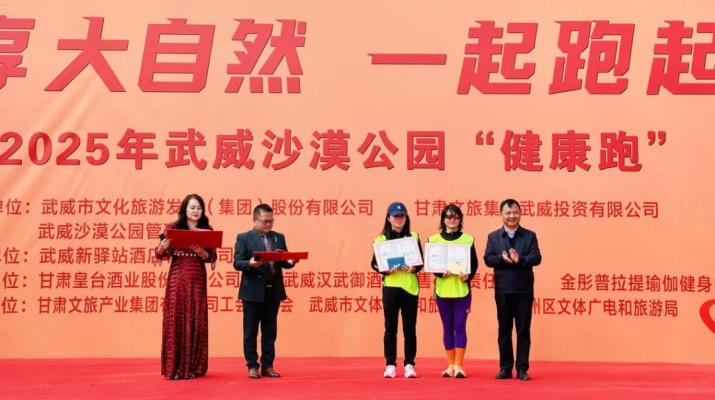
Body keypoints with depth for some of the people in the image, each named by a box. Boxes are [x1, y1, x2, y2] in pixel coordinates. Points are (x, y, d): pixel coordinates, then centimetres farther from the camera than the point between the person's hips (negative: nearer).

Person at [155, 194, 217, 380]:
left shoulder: (207, 230, 6)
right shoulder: (173, 228, 3)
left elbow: (212, 257, 2)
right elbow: (161, 255, 2)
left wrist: (202, 253, -18)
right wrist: (162, 247, -20)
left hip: (197, 279, 1)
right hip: (177, 277, -1)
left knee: (196, 321, 2)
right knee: (175, 319, -1)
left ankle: (193, 367, 11)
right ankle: (174, 367, 6)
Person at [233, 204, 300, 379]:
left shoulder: (279, 237, 11)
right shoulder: (244, 238, -2)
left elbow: (284, 262, 8)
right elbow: (237, 263, -10)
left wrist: (290, 262, -14)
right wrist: (250, 263, -29)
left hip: (274, 291, 4)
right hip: (253, 291, -4)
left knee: (270, 331, 9)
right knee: (251, 331, 4)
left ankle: (267, 366, 17)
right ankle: (252, 366, 13)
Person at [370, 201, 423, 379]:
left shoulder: (414, 237, 7)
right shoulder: (381, 239, 3)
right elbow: (374, 263, 2)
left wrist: (414, 268, -14)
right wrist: (385, 269, -16)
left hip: (410, 286, 1)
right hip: (390, 286, -1)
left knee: (410, 327, 4)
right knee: (390, 327, 3)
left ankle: (409, 364, 10)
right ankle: (390, 365, 10)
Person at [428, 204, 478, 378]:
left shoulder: (468, 239, 3)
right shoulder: (434, 239, 5)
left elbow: (474, 264, 3)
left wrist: (468, 276, -16)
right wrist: (441, 272, -17)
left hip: (462, 289, -1)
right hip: (442, 289, 1)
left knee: (460, 326, -3)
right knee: (447, 327, 7)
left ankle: (459, 365, 0)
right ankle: (451, 365, 15)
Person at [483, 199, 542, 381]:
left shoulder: (530, 236, 4)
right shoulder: (493, 236, 6)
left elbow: (536, 258, -7)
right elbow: (488, 259, -3)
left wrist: (520, 259, -24)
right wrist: (502, 258, -21)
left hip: (524, 290, -1)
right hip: (503, 290, 1)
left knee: (523, 330, 3)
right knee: (504, 330, 7)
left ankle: (522, 369, 9)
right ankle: (505, 368, 14)